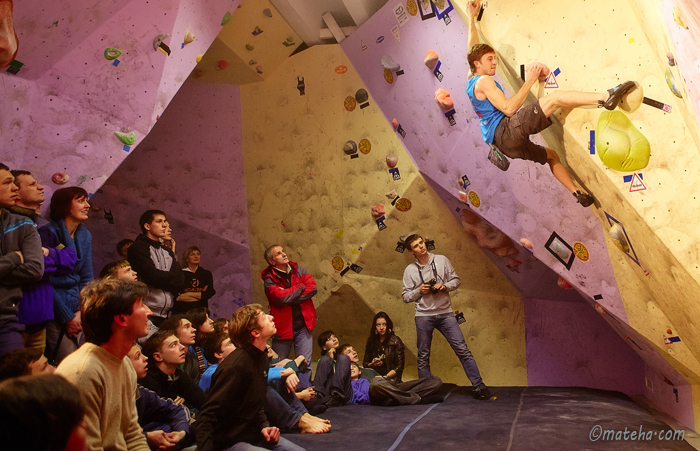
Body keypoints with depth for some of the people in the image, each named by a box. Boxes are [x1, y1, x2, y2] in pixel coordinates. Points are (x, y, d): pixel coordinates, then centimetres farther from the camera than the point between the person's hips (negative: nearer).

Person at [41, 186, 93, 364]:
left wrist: (81, 311, -2)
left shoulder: (85, 236, 11)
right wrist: (67, 317, -11)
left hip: (77, 311, 6)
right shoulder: (48, 233, -9)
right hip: (54, 312, -6)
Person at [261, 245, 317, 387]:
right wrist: (301, 287, -9)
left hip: (302, 326, 3)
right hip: (283, 327, -3)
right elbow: (282, 298, -23)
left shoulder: (298, 270, 5)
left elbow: (312, 288, -8)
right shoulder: (269, 279, -8)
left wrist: (290, 296, -15)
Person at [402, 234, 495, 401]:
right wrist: (419, 291, -11)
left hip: (445, 313, 0)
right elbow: (405, 296, 7)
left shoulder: (442, 260, 3)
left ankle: (479, 387, -2)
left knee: (463, 349, -6)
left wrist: (444, 286, -10)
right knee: (423, 356, 7)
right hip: (423, 316, 0)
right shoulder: (410, 270, 2)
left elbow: (455, 280, 9)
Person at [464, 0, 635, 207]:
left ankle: (577, 192, 21)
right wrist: (529, 81, -9)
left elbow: (473, 49, 34)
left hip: (505, 143, 10)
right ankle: (606, 97, -22)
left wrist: (472, 17, 35)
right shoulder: (483, 81, -6)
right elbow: (509, 108, -16)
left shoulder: (471, 81, 21)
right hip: (506, 130, -10)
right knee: (555, 97, -15)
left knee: (551, 155, 23)